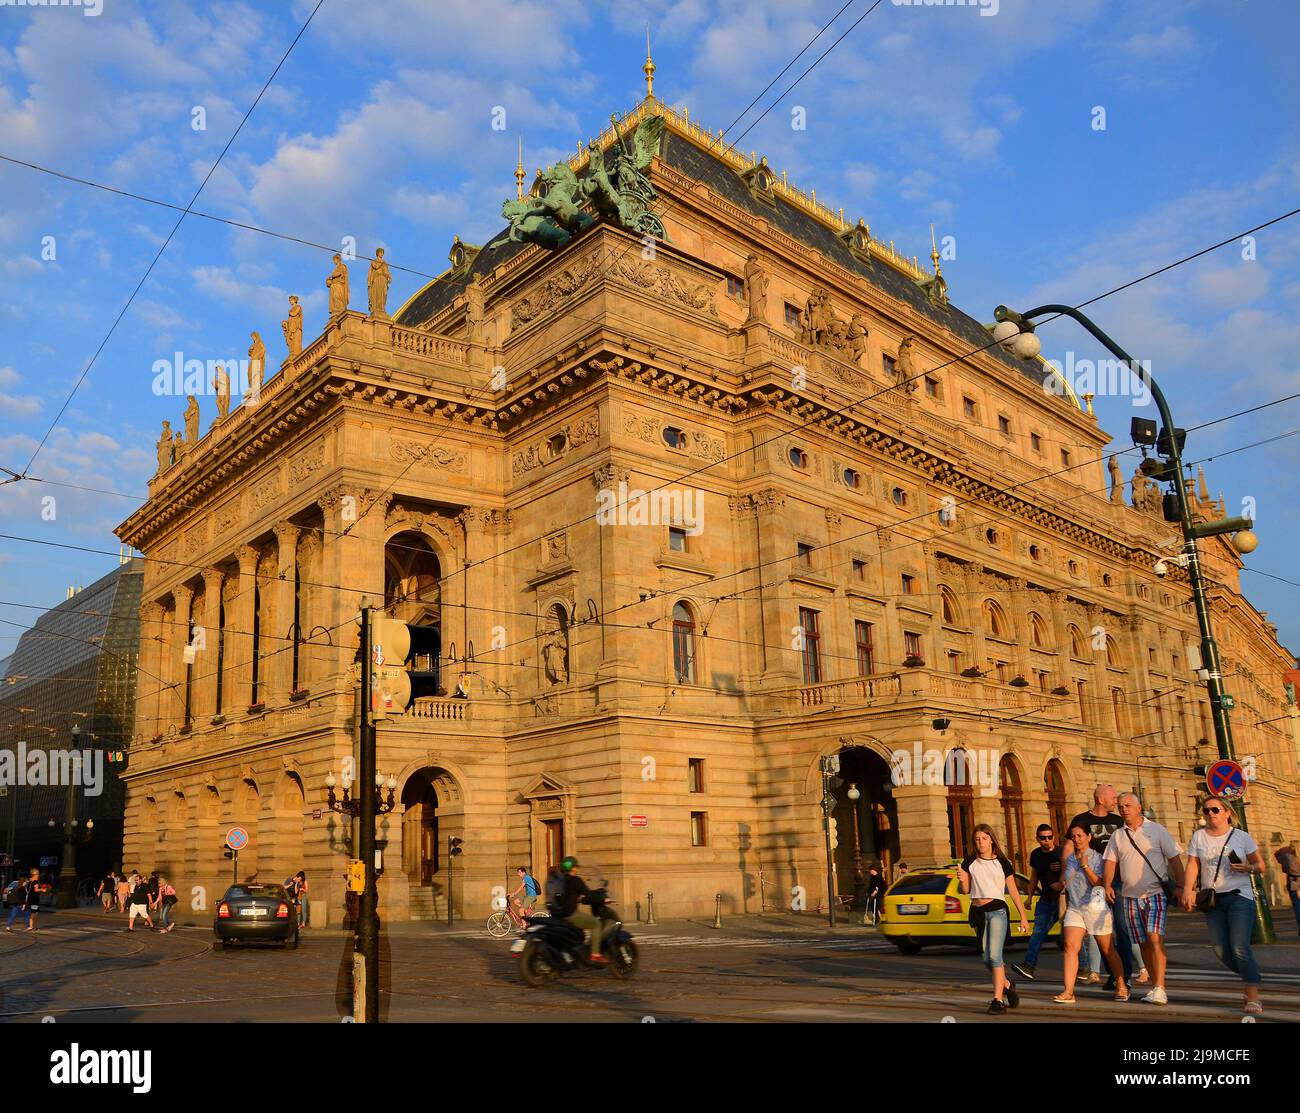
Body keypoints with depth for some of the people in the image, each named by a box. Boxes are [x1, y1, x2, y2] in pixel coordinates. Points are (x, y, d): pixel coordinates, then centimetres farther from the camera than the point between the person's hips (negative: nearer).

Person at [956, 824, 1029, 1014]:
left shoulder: (1002, 862, 1)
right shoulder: (969, 862, 6)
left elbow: (1013, 891, 5)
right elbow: (965, 890, 9)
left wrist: (1023, 916, 3)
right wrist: (962, 880, -13)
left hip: (997, 910, -4)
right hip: (977, 912, 4)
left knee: (994, 954, -17)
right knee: (987, 959, 10)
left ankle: (998, 999, -13)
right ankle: (1007, 984, 36)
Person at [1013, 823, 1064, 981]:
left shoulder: (1062, 853, -9)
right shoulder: (1036, 855, 7)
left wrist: (1062, 884, -21)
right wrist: (1030, 895, 17)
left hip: (1063, 897, -4)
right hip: (1046, 898, 5)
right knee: (1038, 931, -5)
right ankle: (1029, 965, -13)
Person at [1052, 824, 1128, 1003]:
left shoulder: (1097, 858, -3)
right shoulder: (1070, 859, 12)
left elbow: (1098, 882, -13)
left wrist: (1085, 866, -17)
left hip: (1096, 908, -4)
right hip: (1074, 909, 4)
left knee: (1107, 950, 9)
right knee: (1070, 946, -13)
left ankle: (1121, 986, 29)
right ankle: (1068, 991, -17)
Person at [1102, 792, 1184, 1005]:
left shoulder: (1156, 830, -1)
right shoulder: (1117, 836, 9)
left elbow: (1174, 859, -1)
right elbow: (1111, 861, 5)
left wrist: (1181, 886, -8)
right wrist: (1108, 884, -10)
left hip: (1156, 893, -4)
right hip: (1130, 897, 4)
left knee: (1155, 938, -18)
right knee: (1143, 944, 9)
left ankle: (1159, 990, -18)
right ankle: (1156, 986, 20)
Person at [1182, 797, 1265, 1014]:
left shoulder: (1241, 837, 2)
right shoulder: (1198, 837, 6)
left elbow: (1260, 865, 6)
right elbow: (1192, 865, 0)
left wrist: (1248, 868, -16)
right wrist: (1188, 890, -13)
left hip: (1239, 896, -3)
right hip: (1212, 899, 3)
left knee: (1240, 947, -14)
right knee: (1220, 950, -1)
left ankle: (1253, 997, -7)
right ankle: (1249, 976, 25)